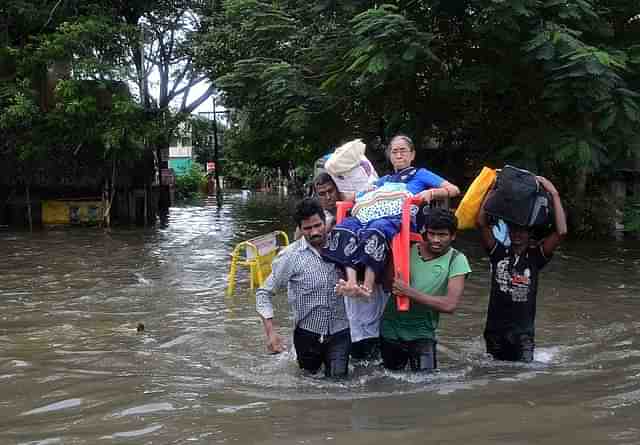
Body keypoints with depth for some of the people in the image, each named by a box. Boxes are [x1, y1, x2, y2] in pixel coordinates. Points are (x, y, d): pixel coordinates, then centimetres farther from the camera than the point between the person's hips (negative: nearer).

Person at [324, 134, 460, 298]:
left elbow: (454, 190, 17)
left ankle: (367, 287, -49)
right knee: (344, 227, -30)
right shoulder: (383, 180, 41)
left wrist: (431, 193, 0)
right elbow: (358, 197, 36)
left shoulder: (420, 174, 28)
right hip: (372, 215, 5)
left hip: (401, 217, -4)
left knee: (375, 229, -41)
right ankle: (351, 282, -45)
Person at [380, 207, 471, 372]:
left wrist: (409, 292, -26)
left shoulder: (456, 260, -12)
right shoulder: (407, 248, -6)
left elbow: (450, 305, -22)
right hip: (390, 331, 2)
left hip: (422, 335, -2)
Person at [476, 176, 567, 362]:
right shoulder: (498, 252, 1)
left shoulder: (536, 256, -1)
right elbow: (481, 223, -10)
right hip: (495, 328, 2)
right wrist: (493, 189, -11)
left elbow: (561, 231, -13)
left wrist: (554, 194, -13)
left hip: (523, 331, -1)